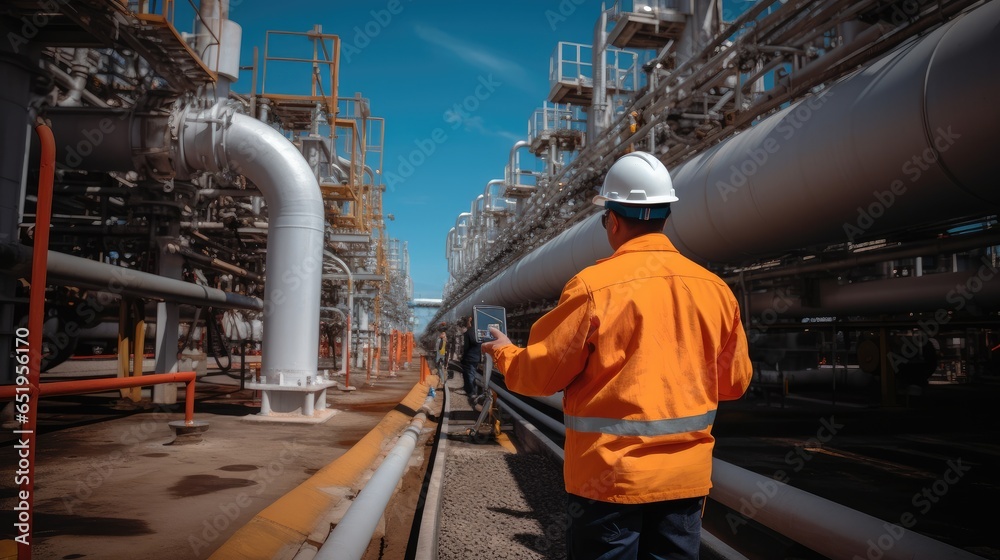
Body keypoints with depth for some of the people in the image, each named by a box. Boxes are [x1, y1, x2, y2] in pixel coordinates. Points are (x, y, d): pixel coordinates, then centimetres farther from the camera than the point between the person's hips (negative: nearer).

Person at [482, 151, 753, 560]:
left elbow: (543, 373, -8)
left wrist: (504, 353, 12)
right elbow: (734, 382, 8)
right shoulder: (714, 288, -2)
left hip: (611, 473, -4)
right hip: (686, 474, 5)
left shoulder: (594, 286, -16)